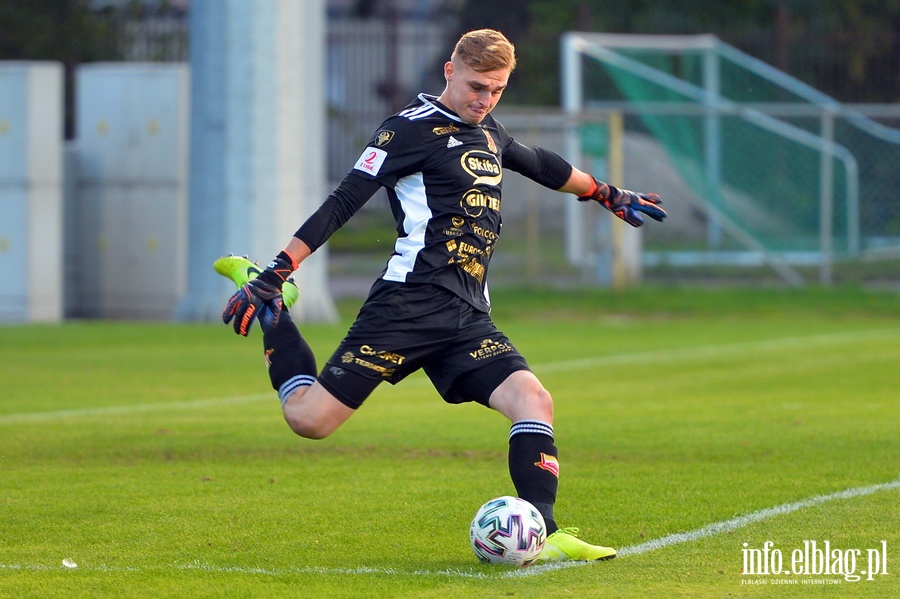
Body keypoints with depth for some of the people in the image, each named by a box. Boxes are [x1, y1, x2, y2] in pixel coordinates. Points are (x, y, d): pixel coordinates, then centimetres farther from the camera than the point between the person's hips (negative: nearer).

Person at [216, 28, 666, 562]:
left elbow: (542, 165, 42)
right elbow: (343, 202, -9)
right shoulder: (414, 128, -5)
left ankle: (542, 535, -17)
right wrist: (277, 272, -15)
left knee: (533, 399, -16)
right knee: (310, 419, -10)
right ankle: (269, 307, 15)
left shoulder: (489, 134, 20)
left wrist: (610, 195, 52)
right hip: (409, 305, -7)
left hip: (468, 318, 7)